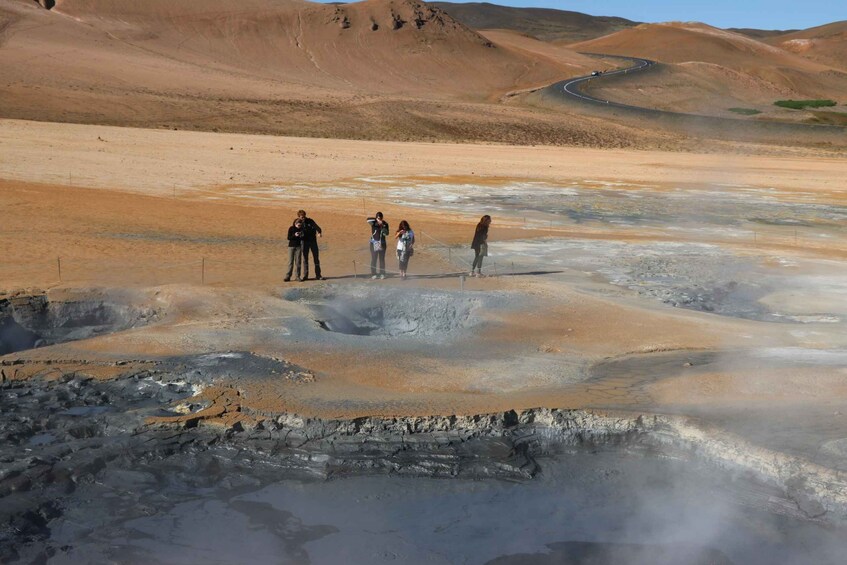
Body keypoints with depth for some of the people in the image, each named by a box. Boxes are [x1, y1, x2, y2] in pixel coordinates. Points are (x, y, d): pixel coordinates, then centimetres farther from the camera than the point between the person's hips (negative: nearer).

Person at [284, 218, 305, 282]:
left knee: (298, 262, 2)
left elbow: (304, 238, 6)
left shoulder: (301, 229, 1)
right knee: (290, 262, -2)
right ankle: (288, 276, 1)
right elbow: (288, 238, -8)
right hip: (291, 246, -2)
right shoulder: (291, 229, -5)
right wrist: (294, 235, -23)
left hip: (298, 246, 2)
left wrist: (302, 235, -16)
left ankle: (298, 276, 7)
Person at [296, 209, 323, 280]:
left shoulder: (310, 221, -4)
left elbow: (316, 227, -15)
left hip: (313, 241, 0)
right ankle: (305, 276, 9)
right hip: (305, 242, 0)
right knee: (305, 259, 3)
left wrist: (319, 232, -35)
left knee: (316, 258, 1)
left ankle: (318, 275, 7)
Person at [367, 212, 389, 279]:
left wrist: (382, 226, -24)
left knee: (382, 259, 6)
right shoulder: (373, 222, -6)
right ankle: (373, 274, 5)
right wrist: (376, 220, -36)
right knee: (373, 259, -1)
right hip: (374, 243, -2)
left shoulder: (385, 224, -1)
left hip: (382, 243, 2)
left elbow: (386, 233, -11)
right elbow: (368, 220, -27)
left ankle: (382, 274, 13)